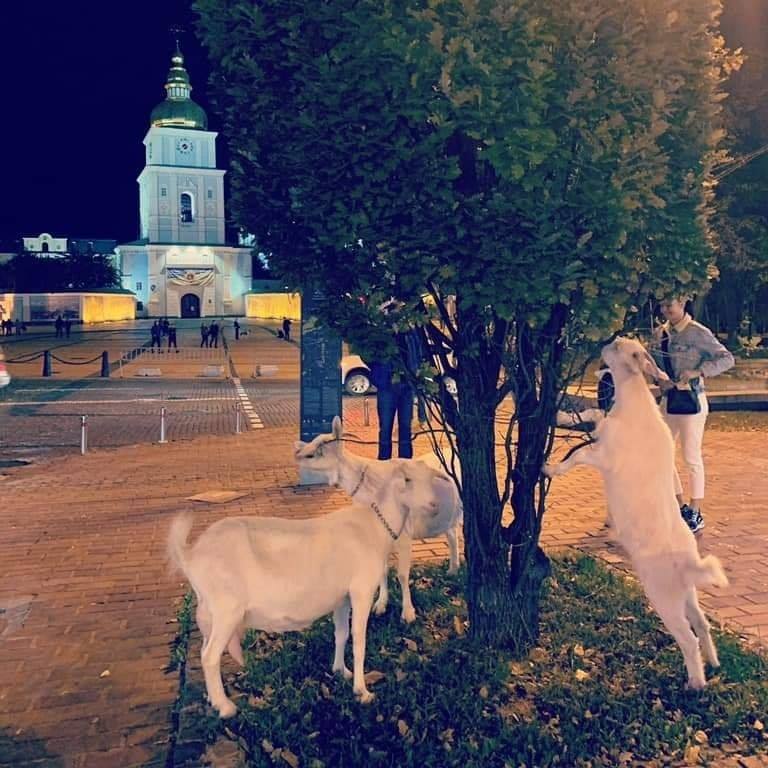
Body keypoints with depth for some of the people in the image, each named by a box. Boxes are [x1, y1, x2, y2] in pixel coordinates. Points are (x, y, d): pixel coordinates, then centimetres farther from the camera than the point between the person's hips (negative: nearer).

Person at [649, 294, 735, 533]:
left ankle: (695, 514, 13)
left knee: (692, 458, 0)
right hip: (668, 400, 6)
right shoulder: (659, 333, 7)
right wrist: (660, 380, -10)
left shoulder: (698, 332, -10)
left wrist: (697, 372, -24)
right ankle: (681, 507, 24)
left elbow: (727, 358, -12)